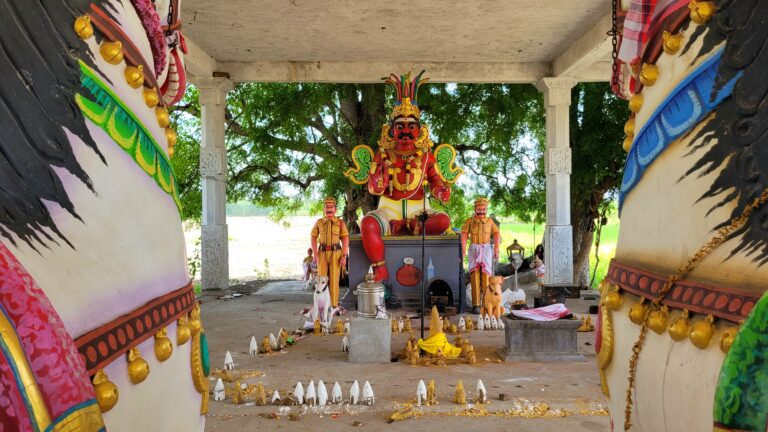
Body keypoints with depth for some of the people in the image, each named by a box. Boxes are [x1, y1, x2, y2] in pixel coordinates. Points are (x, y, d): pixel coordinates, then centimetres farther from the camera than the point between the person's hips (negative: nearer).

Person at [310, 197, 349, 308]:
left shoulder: (340, 222, -1)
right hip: (322, 253, 2)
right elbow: (313, 238, 5)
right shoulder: (319, 222, 5)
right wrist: (315, 254, -7)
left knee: (334, 279, -3)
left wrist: (344, 257, -11)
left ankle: (334, 305, 3)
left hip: (335, 253, -2)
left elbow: (345, 240, -4)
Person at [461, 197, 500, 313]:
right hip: (474, 249, -1)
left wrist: (496, 249, -13)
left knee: (486, 276, -4)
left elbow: (496, 234, 1)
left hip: (486, 249, 1)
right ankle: (476, 305, -3)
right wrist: (463, 249, -18)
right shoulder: (469, 221, 5)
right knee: (475, 276, -3)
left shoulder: (490, 221, 10)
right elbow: (464, 235, -5)